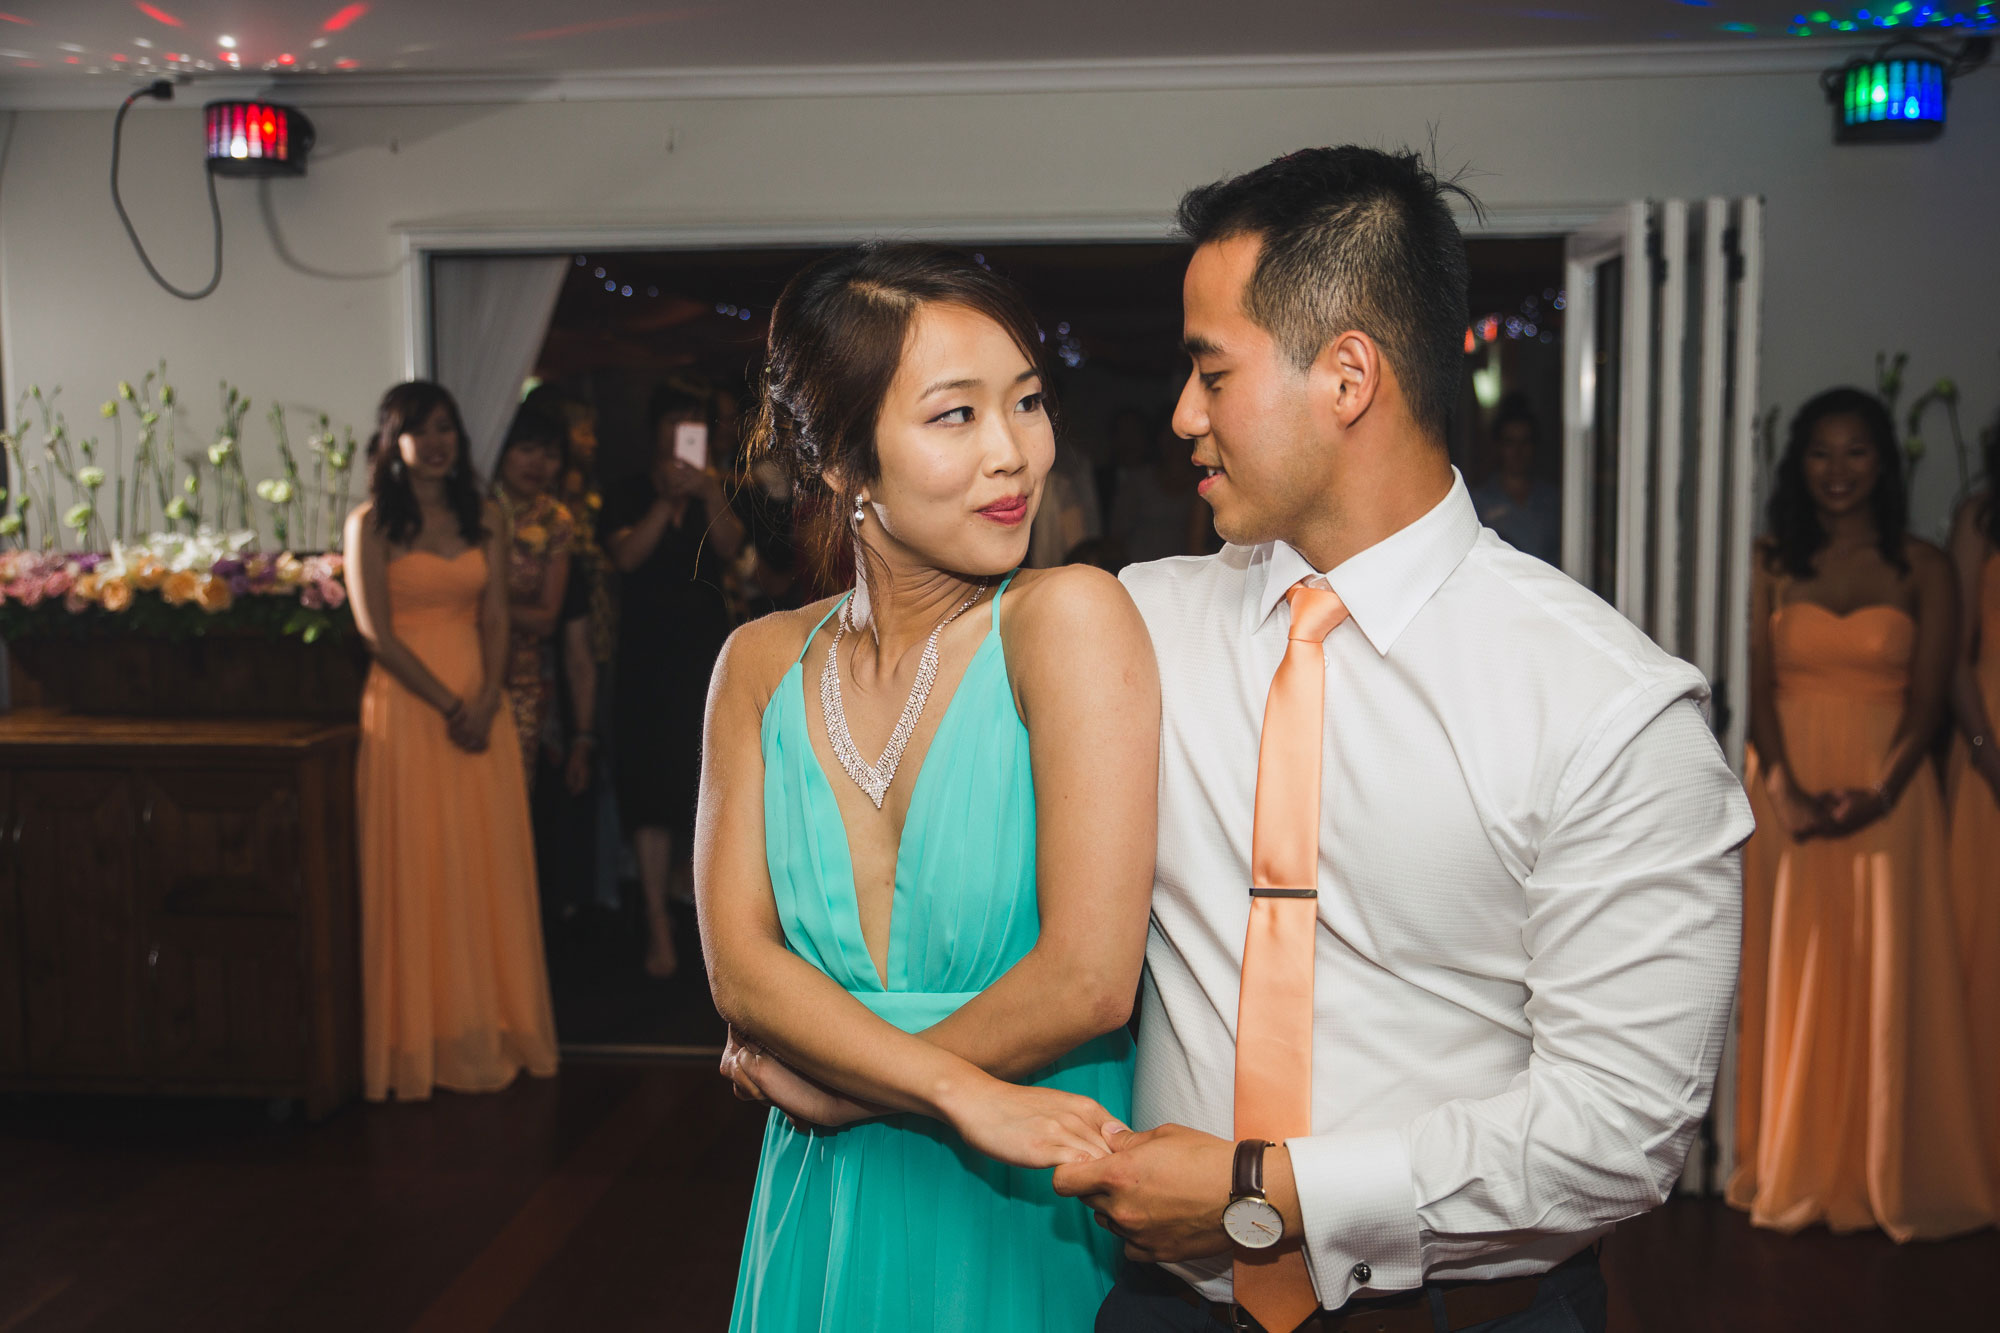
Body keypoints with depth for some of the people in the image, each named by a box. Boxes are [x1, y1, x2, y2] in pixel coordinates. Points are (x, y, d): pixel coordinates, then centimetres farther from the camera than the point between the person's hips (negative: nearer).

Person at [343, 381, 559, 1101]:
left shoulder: (486, 517, 10)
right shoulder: (371, 525, -1)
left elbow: (495, 618, 5)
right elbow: (378, 635, -7)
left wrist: (485, 703, -10)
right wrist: (448, 706, -11)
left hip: (480, 705, 4)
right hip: (407, 709, -4)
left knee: (488, 868, 6)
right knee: (415, 873, 0)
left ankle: (488, 1032, 17)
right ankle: (421, 1042, 10)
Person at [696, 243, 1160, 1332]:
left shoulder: (1070, 617, -17)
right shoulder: (762, 664, -2)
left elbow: (1087, 980, -21)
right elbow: (739, 961, -8)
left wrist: (831, 1085, -10)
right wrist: (962, 1093, -21)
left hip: (1028, 1217, -3)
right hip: (826, 1226, 4)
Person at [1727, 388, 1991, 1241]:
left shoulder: (1921, 568, 4)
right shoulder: (1771, 563, 5)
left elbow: (1928, 700, -2)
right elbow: (1758, 690, -1)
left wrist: (1877, 797, -15)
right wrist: (1789, 791, -14)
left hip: (1887, 797, -1)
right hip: (1787, 792, 1)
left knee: (1885, 981, 2)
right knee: (1789, 977, 5)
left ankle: (1885, 1178, 15)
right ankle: (1793, 1175, 16)